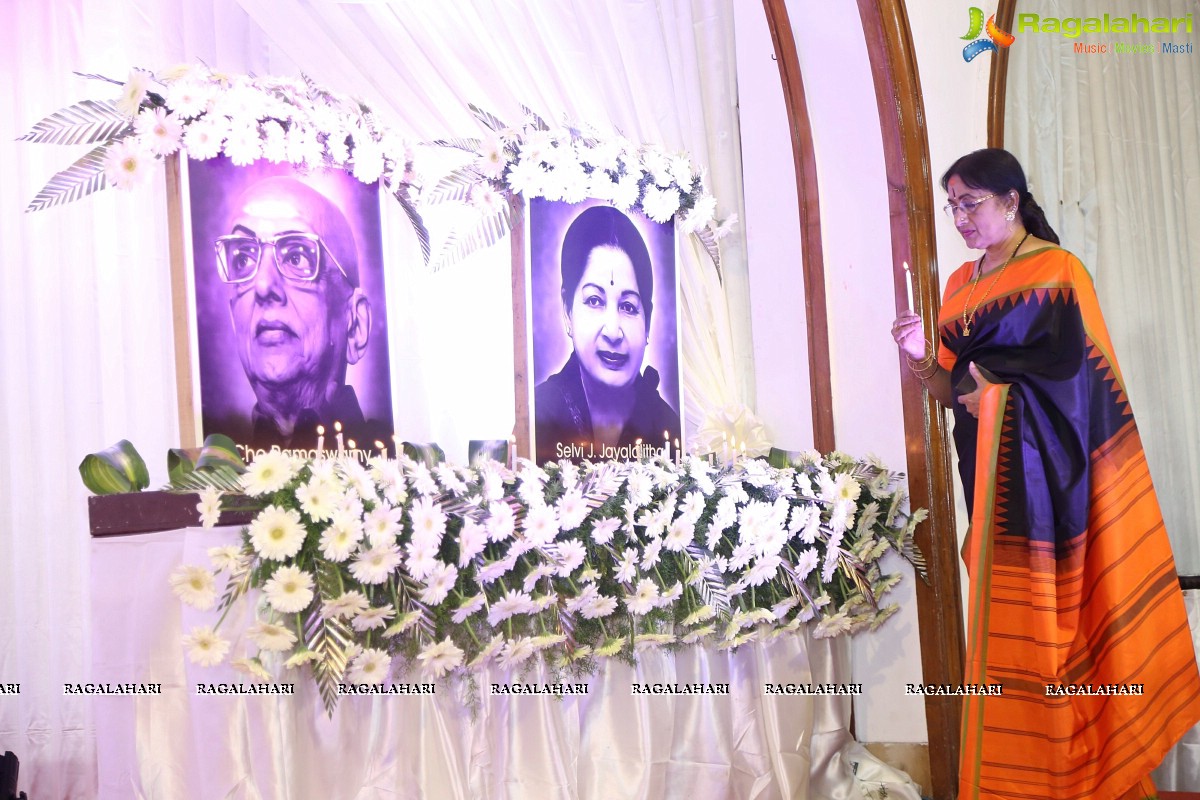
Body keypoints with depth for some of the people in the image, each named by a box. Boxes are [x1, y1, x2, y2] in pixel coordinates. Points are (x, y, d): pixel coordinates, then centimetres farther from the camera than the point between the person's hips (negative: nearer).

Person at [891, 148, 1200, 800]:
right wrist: (921, 358, -7)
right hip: (988, 472, 6)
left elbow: (1075, 379, -12)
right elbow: (953, 390, 12)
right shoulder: (962, 284, 14)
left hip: (1042, 470, -6)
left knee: (1044, 618, -5)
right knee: (1002, 621, 6)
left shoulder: (1057, 272, -5)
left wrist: (994, 393, -6)